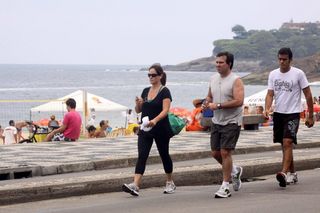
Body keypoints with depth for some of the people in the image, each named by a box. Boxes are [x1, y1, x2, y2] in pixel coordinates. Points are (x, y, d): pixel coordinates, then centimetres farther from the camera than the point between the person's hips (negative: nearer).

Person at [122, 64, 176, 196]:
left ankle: (170, 183, 29)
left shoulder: (164, 92, -7)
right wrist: (138, 104, -8)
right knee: (142, 156, -10)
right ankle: (135, 185, -22)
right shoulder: (146, 91, 11)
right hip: (145, 129, 4)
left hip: (161, 129, -4)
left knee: (164, 155, 11)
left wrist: (155, 120, -36)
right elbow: (138, 111, 16)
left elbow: (165, 110, -19)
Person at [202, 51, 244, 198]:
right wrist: (207, 103, -1)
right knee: (215, 153, 9)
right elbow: (210, 96, 23)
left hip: (231, 122, -7)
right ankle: (234, 170, 35)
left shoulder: (236, 81, -13)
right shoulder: (214, 79, 10)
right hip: (217, 121, 7)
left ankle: (225, 187, -3)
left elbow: (239, 101, -22)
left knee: (225, 152, -10)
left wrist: (218, 105, -24)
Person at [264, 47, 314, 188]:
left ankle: (284, 173, -27)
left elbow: (308, 95, -2)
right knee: (284, 145, 12)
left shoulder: (298, 74, -6)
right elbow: (270, 94, 4)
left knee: (287, 143, -18)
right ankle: (292, 173, 24)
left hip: (293, 113, -5)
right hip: (278, 113, 5)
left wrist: (310, 116, -2)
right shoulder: (273, 74, 6)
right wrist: (267, 109, -16)